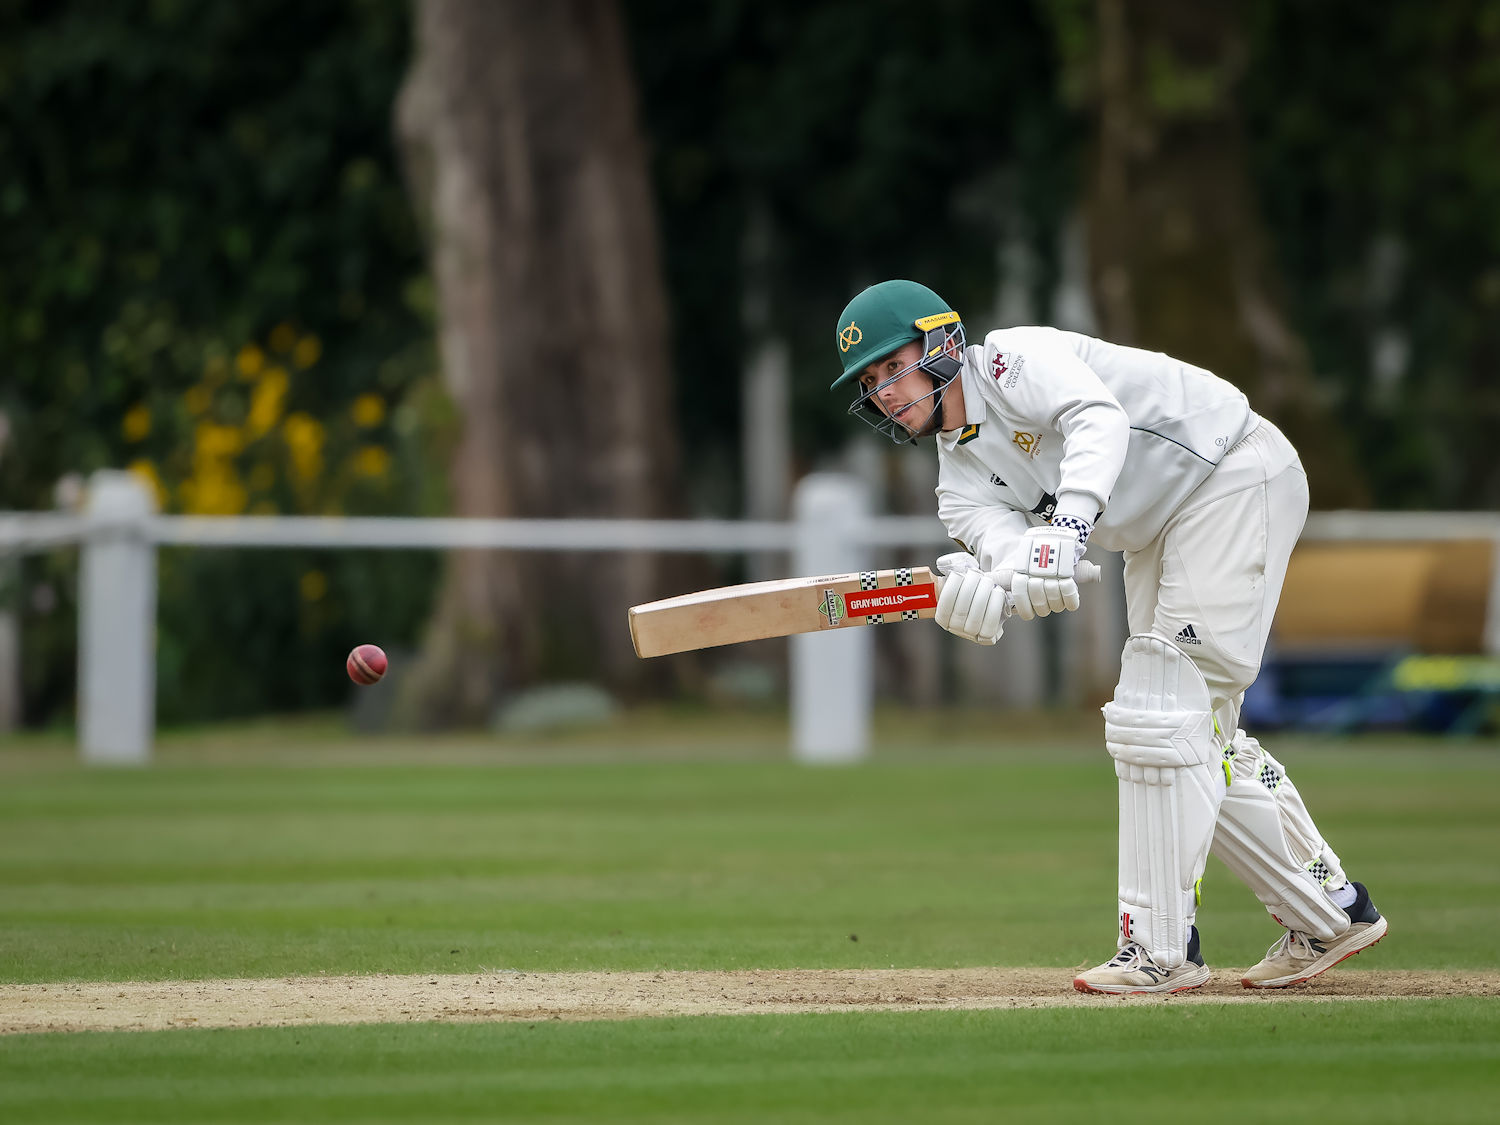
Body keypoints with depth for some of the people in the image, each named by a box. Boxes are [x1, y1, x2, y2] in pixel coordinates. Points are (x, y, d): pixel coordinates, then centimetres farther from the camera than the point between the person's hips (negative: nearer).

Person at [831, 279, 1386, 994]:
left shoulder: (1017, 358, -16)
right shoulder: (960, 477, 5)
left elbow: (1099, 420, -36)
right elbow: (1005, 540, -16)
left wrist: (1067, 532, -54)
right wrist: (984, 591, -42)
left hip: (1237, 473, -9)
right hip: (1159, 534, 9)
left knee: (1170, 706, -18)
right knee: (1203, 735, 9)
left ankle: (1160, 945, -19)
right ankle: (1326, 914, 21)